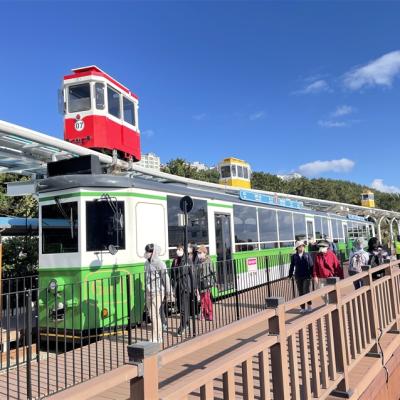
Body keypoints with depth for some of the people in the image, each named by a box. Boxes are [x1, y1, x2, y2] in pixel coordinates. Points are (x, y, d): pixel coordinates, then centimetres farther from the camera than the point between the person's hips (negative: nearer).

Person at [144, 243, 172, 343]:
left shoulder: (159, 263, -13)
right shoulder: (147, 263, 11)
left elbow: (166, 278, -13)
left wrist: (169, 293, -12)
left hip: (157, 292, -8)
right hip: (149, 292, 8)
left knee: (155, 314, -7)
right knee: (152, 315, 13)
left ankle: (157, 338, 3)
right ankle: (157, 336, 25)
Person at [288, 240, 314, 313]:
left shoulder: (307, 255, -1)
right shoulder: (294, 256, 2)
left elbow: (311, 265, 0)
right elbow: (292, 266, 6)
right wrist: (290, 276, 5)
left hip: (307, 276, -2)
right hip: (298, 277, 2)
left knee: (306, 291, -10)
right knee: (301, 292, 8)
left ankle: (309, 305, 12)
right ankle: (302, 308, 18)